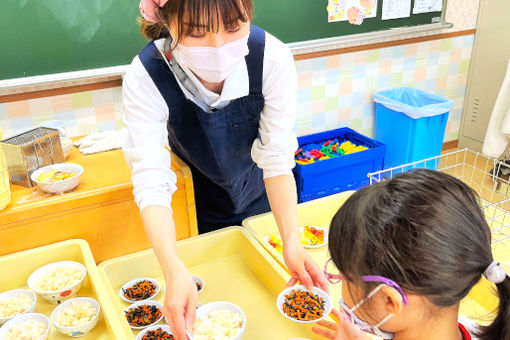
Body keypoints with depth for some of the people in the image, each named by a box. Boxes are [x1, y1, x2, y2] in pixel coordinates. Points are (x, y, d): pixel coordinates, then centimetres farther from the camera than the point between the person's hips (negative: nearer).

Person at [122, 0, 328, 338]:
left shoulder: (273, 58, -33)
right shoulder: (145, 77, -34)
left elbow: (277, 161, -28)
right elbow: (151, 183, -37)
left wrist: (292, 242, -40)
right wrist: (175, 272, -50)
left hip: (259, 197, 1)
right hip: (197, 207, -1)